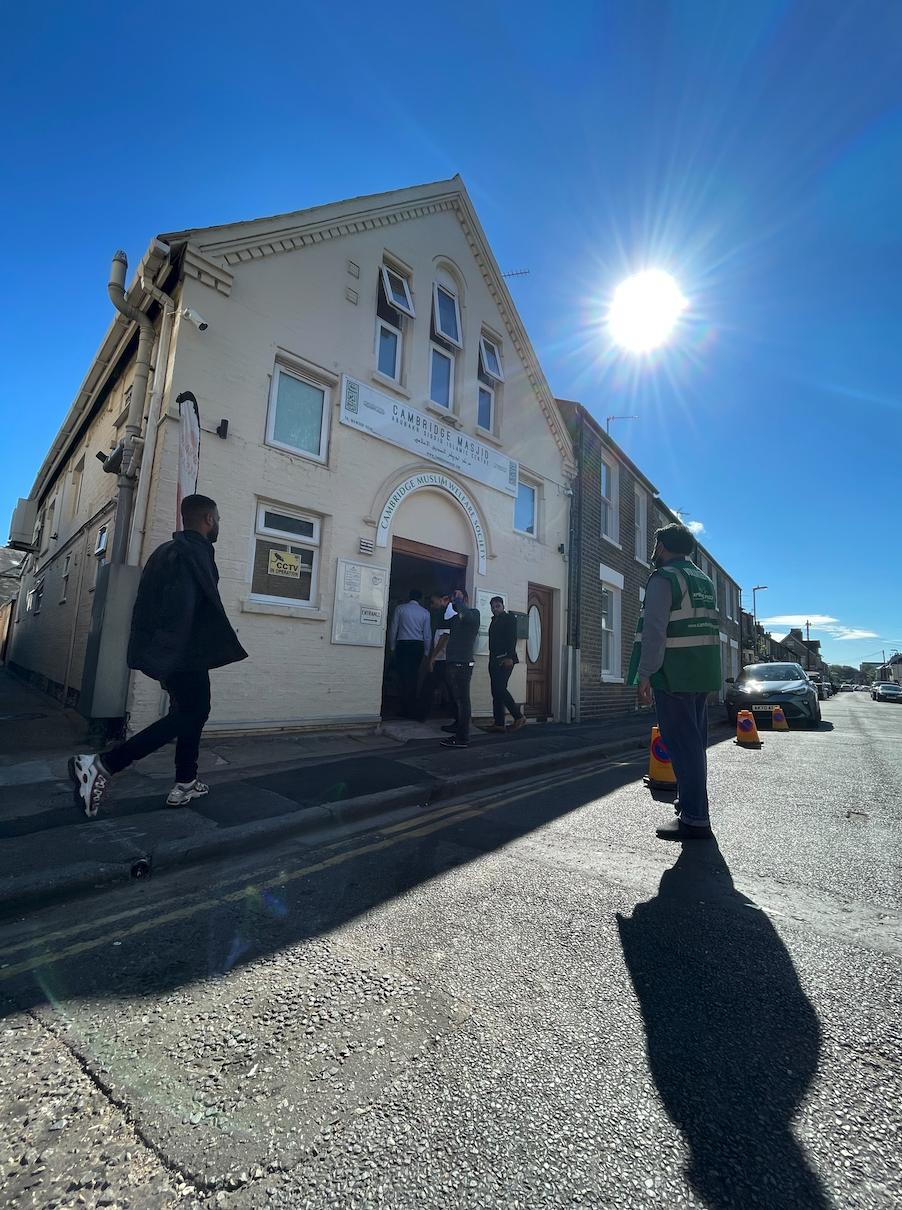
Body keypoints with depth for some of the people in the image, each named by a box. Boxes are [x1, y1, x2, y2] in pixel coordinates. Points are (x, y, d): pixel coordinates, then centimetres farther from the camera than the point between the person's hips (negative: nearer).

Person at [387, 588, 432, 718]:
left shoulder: (400, 608, 2)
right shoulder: (425, 613, 5)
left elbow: (393, 629, 1)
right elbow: (427, 634, 5)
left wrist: (392, 647, 10)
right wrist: (426, 651, 14)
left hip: (403, 645, -2)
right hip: (418, 646, 2)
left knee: (404, 678, 0)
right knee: (413, 678, 8)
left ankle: (406, 711, 0)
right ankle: (411, 710, 13)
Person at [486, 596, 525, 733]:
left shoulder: (509, 618, 0)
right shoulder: (494, 620, 22)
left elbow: (512, 638, -11)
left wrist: (509, 657, -21)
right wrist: (492, 659, 12)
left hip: (505, 659, -8)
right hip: (494, 660, 8)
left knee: (500, 689, -15)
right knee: (496, 692, 3)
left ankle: (518, 717, -5)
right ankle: (499, 723, 5)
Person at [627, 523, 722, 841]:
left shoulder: (663, 578, -9)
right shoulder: (704, 580, 18)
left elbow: (654, 631, -18)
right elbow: (712, 627, 20)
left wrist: (645, 675, -18)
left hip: (675, 676, -9)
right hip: (704, 674, 9)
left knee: (682, 744, -4)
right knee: (695, 742, 17)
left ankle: (695, 818, 0)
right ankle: (690, 802, 31)